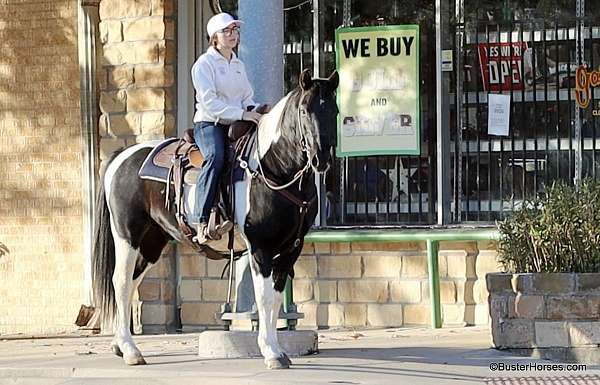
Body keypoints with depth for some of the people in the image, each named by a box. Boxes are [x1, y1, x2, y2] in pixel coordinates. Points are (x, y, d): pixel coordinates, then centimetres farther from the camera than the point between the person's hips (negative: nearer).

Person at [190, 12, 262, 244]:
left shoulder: (238, 65, 20)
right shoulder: (205, 64, -3)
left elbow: (247, 98, 23)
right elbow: (209, 101, -15)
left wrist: (255, 112, 0)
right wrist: (241, 114, -22)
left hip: (236, 125, 7)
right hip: (209, 123, -7)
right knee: (216, 157, -36)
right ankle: (201, 220, -42)